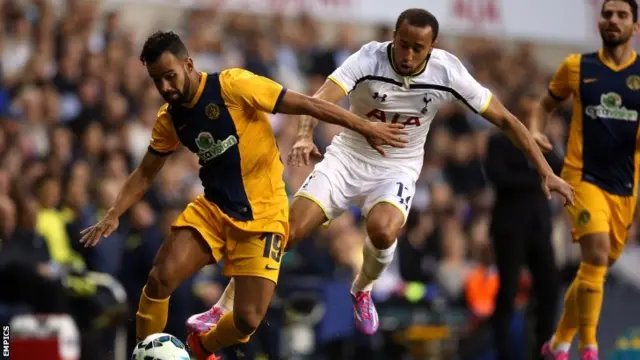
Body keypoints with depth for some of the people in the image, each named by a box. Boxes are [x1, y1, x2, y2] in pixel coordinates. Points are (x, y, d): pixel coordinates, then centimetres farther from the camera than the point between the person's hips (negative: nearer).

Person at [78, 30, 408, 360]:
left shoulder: (232, 86, -16)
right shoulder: (169, 119, 3)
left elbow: (307, 105, -14)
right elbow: (145, 174, 15)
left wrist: (365, 128, -14)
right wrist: (113, 216, 1)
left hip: (263, 214, -4)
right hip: (212, 209, 4)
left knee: (247, 319, -10)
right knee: (159, 279, -17)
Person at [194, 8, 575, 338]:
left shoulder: (448, 72, -17)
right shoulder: (369, 59, -22)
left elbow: (505, 119, -8)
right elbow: (322, 98, -36)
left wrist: (547, 171, -10)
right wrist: (305, 136, -57)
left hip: (397, 170, 0)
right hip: (347, 158, 0)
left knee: (382, 230, -31)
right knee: (288, 231, -12)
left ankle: (363, 290, 3)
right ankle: (221, 311, 0)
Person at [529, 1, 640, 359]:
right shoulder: (576, 67, 2)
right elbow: (547, 104, 17)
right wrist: (535, 131, -4)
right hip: (583, 177, -3)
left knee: (596, 267, 11)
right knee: (596, 255, -21)